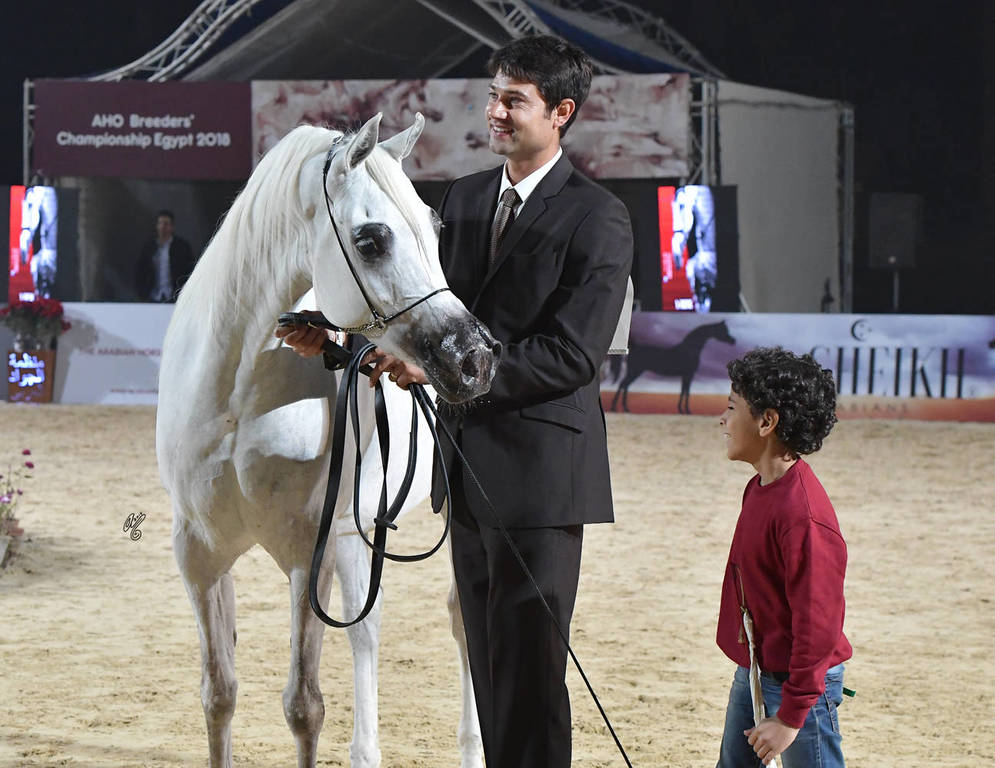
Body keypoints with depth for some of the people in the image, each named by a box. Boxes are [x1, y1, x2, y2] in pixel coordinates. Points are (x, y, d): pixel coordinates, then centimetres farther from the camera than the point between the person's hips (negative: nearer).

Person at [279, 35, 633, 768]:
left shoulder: (597, 218, -11)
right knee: (488, 656, 14)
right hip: (471, 464, 8)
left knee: (529, 660, -6)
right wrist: (342, 342, -2)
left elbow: (572, 354, -18)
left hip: (541, 467, -7)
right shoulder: (465, 198, 12)